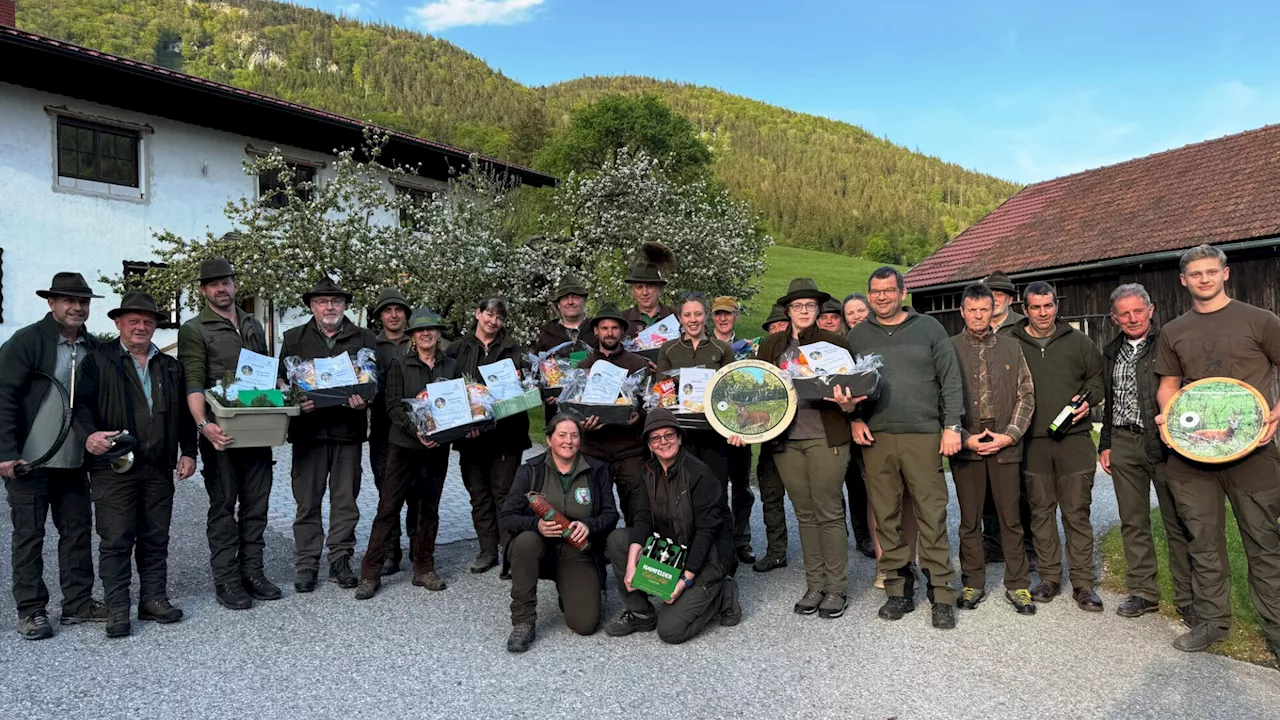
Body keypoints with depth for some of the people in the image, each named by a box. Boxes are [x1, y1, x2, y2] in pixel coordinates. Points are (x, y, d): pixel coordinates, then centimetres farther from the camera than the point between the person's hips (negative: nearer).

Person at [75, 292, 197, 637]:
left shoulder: (171, 367, 15)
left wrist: (188, 452, 7)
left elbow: (185, 412, 16)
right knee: (115, 540, 0)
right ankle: (116, 609, 8)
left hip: (159, 467, 4)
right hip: (114, 466, -4)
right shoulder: (98, 361, 3)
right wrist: (89, 434, -26)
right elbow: (82, 402, -7)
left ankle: (154, 599, 19)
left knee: (156, 539, 10)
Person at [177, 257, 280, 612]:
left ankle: (252, 572, 20)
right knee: (223, 506, 2)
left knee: (256, 504, 9)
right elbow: (193, 384, -12)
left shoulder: (254, 326, 16)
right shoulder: (194, 330, -2)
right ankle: (226, 581, 10)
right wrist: (203, 425, -27)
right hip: (221, 434, -5)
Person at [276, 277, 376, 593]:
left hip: (349, 428, 0)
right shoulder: (294, 338, 11)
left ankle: (340, 560, 17)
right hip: (308, 429, 0)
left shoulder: (363, 339, 10)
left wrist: (364, 400, -11)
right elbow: (281, 380, 9)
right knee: (307, 499, 3)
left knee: (345, 498, 6)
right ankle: (306, 564, 14)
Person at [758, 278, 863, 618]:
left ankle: (836, 589, 13)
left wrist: (847, 404, -20)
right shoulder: (771, 346, 10)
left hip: (825, 437, -3)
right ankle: (814, 585, 21)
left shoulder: (834, 343, 2)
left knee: (829, 513, 1)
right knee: (805, 514, 10)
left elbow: (848, 387, 3)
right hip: (786, 439, 3)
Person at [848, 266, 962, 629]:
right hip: (876, 438, 2)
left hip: (923, 436, -2)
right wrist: (854, 419, 0)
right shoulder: (857, 336, 12)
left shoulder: (928, 328, 7)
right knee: (886, 518, 6)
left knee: (932, 517, -1)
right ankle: (898, 589, 18)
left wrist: (952, 426, -3)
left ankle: (942, 595, 9)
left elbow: (950, 380, 4)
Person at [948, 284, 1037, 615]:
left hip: (1005, 445, 1)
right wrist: (964, 438, -9)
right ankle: (973, 583, 19)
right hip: (966, 445, -1)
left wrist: (1009, 435, -5)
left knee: (1011, 518, 7)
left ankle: (1017, 585, 19)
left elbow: (1026, 395, 6)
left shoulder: (1011, 347, 8)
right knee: (970, 520, 7)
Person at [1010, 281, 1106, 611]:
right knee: (1041, 511, 8)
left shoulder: (1077, 340, 8)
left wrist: (1088, 398, -5)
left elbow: (1097, 376, 15)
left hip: (1074, 437, 0)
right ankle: (1050, 577, 20)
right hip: (1033, 441, 0)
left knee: (1077, 511, 1)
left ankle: (1083, 583, 10)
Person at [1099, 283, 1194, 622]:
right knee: (1133, 522, 10)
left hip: (1165, 444, -5)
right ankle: (1143, 592, 20)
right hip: (1124, 445, 5)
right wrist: (1105, 444, 17)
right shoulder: (1112, 353, 14)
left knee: (1177, 523, 1)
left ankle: (1187, 598, 13)